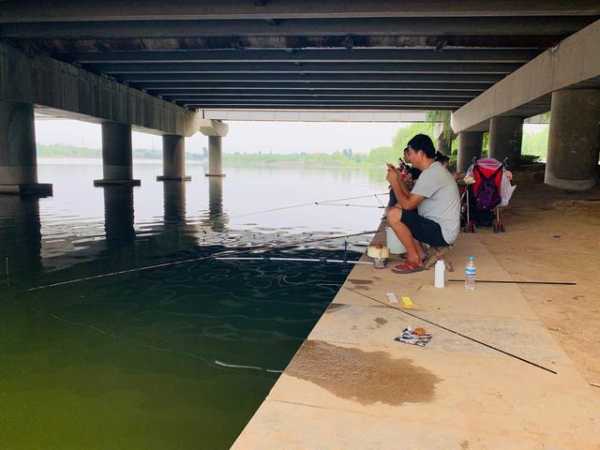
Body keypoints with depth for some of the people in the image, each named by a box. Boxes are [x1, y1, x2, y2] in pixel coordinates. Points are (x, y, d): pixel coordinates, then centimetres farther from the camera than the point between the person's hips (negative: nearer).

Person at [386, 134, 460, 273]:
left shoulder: (430, 174, -21)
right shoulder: (434, 169, 12)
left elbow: (408, 204, -20)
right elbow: (411, 199, 15)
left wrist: (394, 182, -8)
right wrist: (399, 179, 7)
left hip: (442, 233, -10)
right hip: (439, 225, 10)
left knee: (393, 215, -19)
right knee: (398, 209, 15)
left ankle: (414, 260, -4)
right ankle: (419, 253, 14)